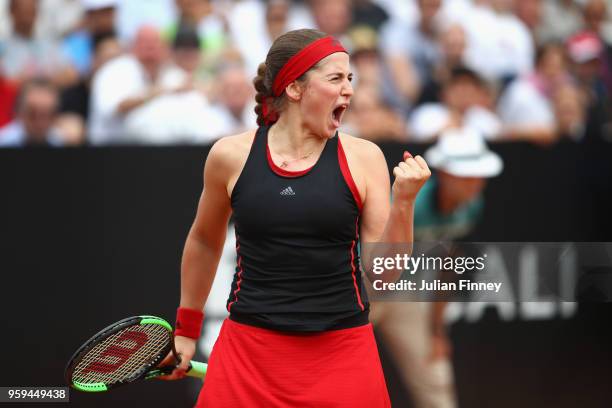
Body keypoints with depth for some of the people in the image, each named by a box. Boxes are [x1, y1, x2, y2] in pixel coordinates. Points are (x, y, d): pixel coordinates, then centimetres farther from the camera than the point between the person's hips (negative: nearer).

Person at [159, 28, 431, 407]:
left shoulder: (363, 158, -2)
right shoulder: (232, 155, -1)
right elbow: (205, 242, 16)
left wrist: (403, 202, -16)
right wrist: (187, 328, 22)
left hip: (341, 354, 0)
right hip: (250, 350, 0)